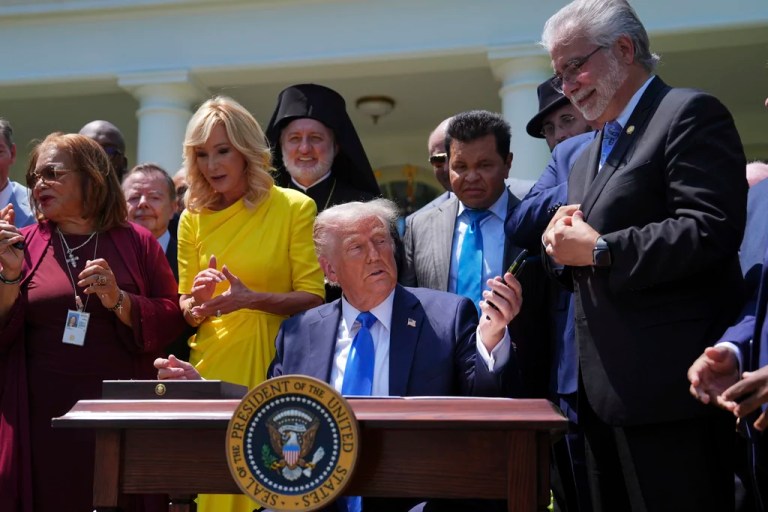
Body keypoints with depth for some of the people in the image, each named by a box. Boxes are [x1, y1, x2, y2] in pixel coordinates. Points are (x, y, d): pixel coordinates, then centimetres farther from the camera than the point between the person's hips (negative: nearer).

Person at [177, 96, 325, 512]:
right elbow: (186, 311, 12)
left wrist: (251, 299, -21)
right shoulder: (193, 218, 6)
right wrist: (197, 299, -11)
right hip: (213, 369, 3)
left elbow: (313, 299, -6)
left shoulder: (295, 207, -4)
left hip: (276, 368, -2)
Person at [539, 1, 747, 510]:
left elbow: (712, 230, -20)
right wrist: (564, 245, 3)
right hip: (604, 391, 9)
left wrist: (599, 250, -18)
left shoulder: (691, 115, -7)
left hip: (666, 387, -9)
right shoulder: (587, 156, 21)